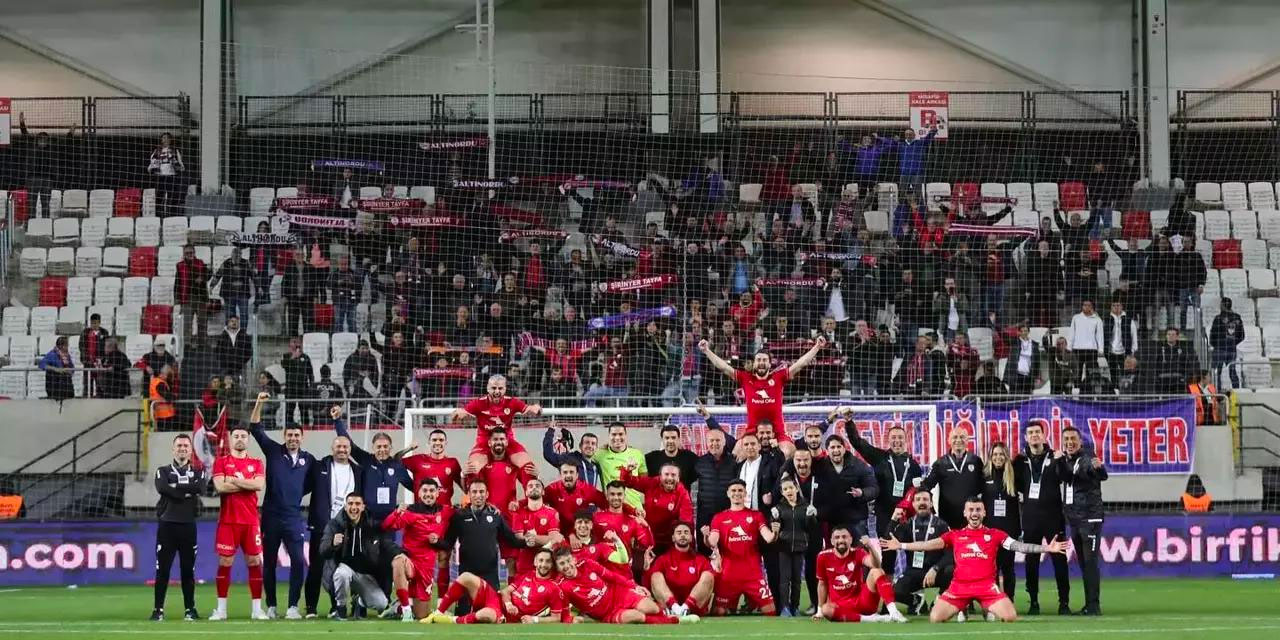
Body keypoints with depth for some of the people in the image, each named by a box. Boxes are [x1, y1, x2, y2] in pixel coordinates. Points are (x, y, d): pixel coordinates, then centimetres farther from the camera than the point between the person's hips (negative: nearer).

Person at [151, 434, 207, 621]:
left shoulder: (198, 472, 13)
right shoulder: (163, 471, 10)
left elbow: (201, 488, -10)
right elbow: (162, 488, -13)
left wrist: (176, 486, -9)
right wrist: (187, 492, -12)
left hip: (188, 525, 1)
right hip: (167, 524, -1)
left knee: (188, 569, 4)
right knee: (162, 569, -3)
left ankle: (190, 609, 10)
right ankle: (158, 609, 0)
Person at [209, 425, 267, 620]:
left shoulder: (257, 463, 10)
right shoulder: (221, 462, 6)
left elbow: (259, 485, -9)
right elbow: (220, 487, -10)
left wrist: (234, 480, -9)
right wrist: (248, 484, -8)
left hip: (251, 521, 1)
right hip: (228, 521, -1)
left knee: (254, 561, 1)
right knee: (224, 562, -1)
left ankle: (257, 609, 5)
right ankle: (221, 609, 4)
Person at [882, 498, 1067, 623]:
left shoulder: (995, 534, 10)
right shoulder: (954, 535, 12)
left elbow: (1018, 546, 1)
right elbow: (930, 544, 6)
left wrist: (1046, 548, -11)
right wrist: (901, 546, -2)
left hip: (986, 585, 0)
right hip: (960, 585, 1)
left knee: (1010, 617, -21)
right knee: (935, 618, -18)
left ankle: (991, 612, 14)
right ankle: (961, 610, 15)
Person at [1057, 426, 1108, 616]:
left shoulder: (1087, 459, -10)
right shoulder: (1065, 461, 12)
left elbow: (1102, 476, -28)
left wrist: (1098, 468, -50)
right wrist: (1059, 461, -17)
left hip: (1090, 518, -7)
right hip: (1073, 519, 7)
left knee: (1090, 561, -11)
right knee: (1082, 562, 10)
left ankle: (1094, 605, -12)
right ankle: (1089, 605, 14)